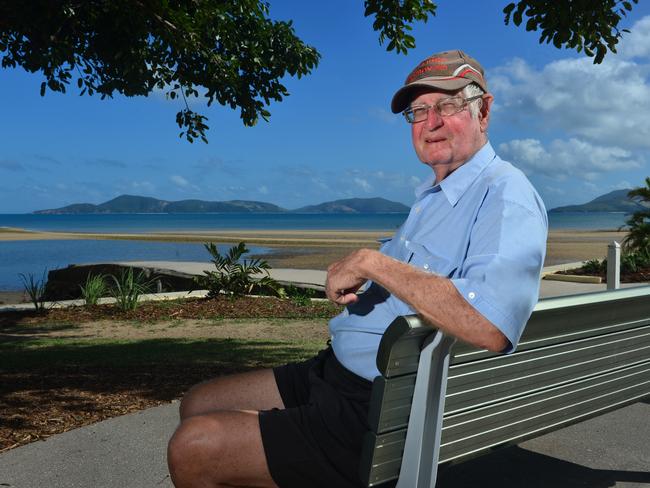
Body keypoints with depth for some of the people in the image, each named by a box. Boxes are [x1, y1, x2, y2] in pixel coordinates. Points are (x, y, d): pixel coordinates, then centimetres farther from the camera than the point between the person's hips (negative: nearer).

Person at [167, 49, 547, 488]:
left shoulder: (506, 196, -15)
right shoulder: (433, 196, 17)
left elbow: (487, 327, -32)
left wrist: (373, 263, -24)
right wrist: (353, 279, 8)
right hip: (335, 372, 10)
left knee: (193, 451, -15)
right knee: (198, 406, 13)